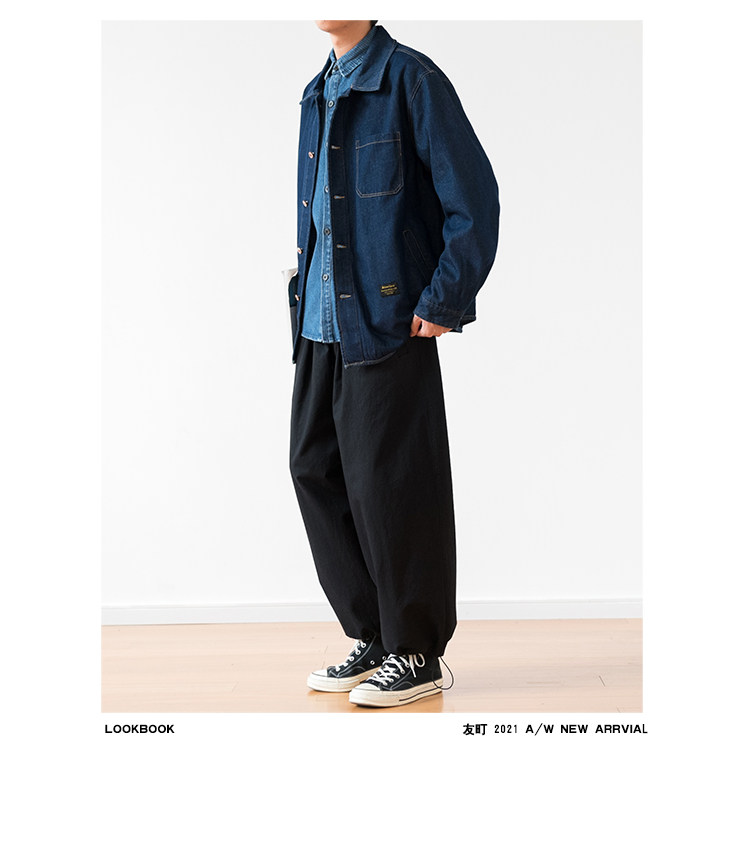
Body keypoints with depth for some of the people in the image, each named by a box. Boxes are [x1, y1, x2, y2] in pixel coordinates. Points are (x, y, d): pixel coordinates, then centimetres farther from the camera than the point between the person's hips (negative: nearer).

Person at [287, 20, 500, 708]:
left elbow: (474, 198, -11)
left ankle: (417, 654, 11)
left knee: (388, 482, -4)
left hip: (389, 320, -8)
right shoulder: (318, 94, 17)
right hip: (321, 321, 8)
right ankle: (371, 637, 21)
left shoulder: (410, 79, -7)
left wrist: (442, 303, -13)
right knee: (314, 467, 8)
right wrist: (304, 287, 16)